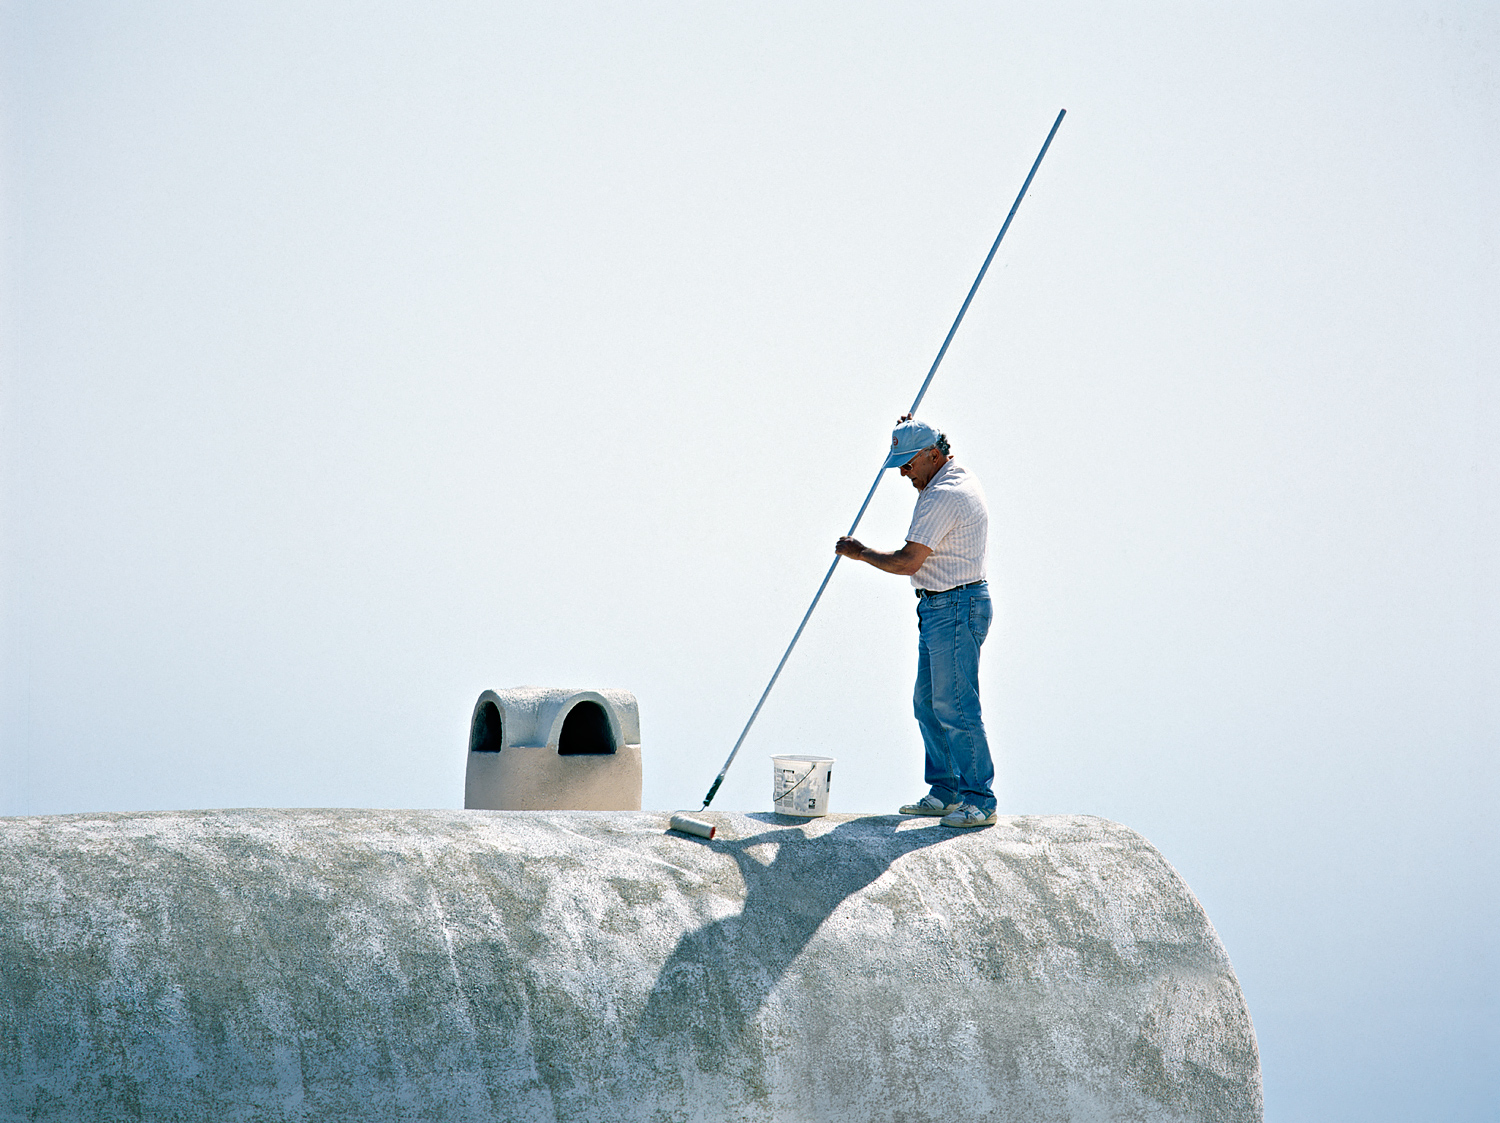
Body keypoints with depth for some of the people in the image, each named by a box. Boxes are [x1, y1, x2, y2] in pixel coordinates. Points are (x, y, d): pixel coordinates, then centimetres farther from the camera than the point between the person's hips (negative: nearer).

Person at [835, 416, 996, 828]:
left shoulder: (944, 497, -20)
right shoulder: (958, 478, 14)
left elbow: (907, 562, -21)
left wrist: (859, 552, -5)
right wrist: (911, 435, 31)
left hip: (955, 609, -11)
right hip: (938, 608, 11)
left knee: (955, 706, -10)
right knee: (928, 703, 13)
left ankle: (979, 800, -8)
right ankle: (945, 792, 18)